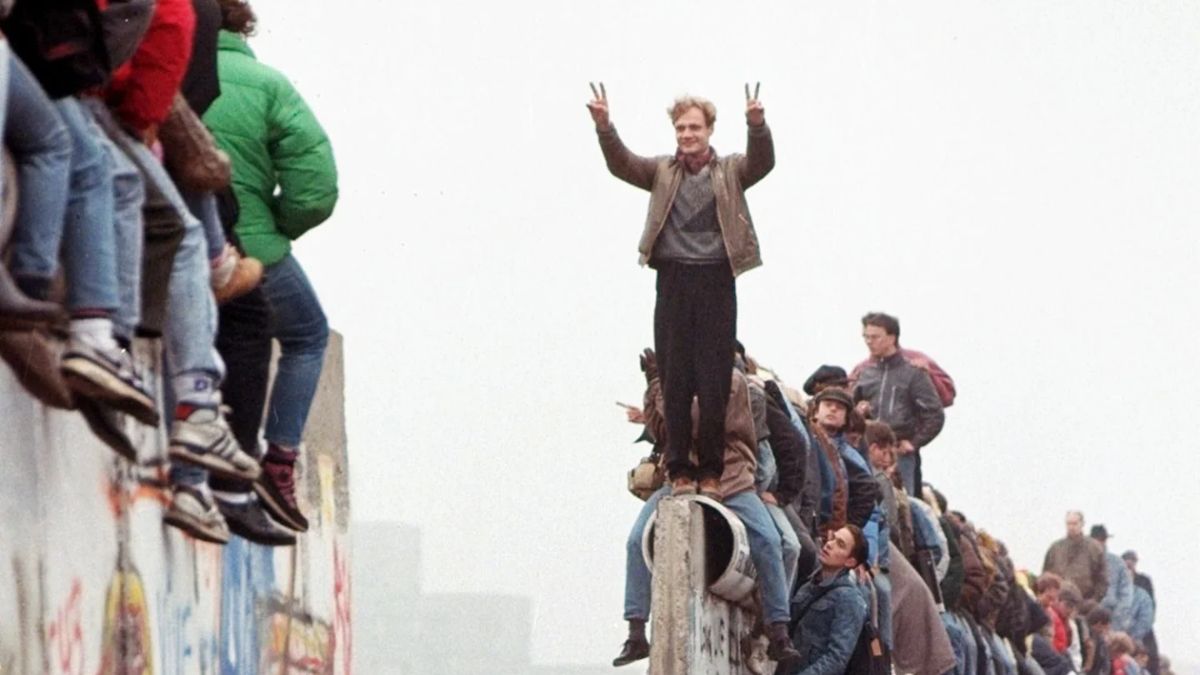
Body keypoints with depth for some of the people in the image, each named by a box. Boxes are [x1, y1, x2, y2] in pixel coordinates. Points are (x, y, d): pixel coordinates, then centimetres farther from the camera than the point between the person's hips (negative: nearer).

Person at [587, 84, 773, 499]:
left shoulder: (731, 172, 9)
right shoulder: (662, 172, 12)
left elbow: (762, 162, -10)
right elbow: (621, 165, -3)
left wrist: (757, 126, -31)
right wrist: (604, 126, -21)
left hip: (716, 281, -1)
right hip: (674, 281, 1)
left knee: (715, 382, 0)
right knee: (675, 379, 1)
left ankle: (711, 469, 7)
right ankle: (679, 469, 6)